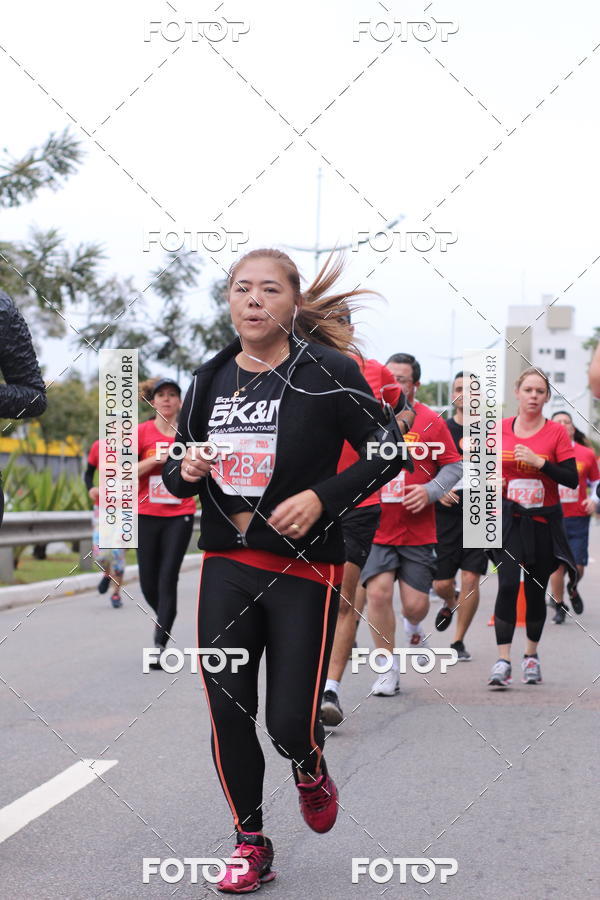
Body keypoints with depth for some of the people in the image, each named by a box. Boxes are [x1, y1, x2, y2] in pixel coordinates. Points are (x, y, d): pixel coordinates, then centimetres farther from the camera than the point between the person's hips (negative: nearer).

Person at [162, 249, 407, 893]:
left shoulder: (326, 370, -7)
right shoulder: (210, 379, 8)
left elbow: (389, 450, -6)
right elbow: (176, 474, 18)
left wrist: (321, 497, -17)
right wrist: (186, 471, -6)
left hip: (304, 569, -4)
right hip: (226, 567, 4)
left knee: (290, 721, -5)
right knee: (227, 710, 2)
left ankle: (310, 770, 33)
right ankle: (250, 843, 20)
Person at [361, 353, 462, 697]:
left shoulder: (431, 421, -1)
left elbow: (454, 465, 2)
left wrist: (430, 491, -12)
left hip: (418, 530, -1)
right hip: (375, 528, 1)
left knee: (415, 603, -1)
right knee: (378, 590, -15)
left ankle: (414, 627, 39)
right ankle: (388, 669, 1)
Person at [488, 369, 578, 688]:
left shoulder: (556, 432, -2)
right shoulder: (500, 428, 3)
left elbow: (572, 479, -8)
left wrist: (539, 461, -18)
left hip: (543, 521, 0)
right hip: (509, 518, 0)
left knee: (536, 590, 8)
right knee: (508, 584, -16)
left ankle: (531, 655, 28)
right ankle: (502, 661, -16)